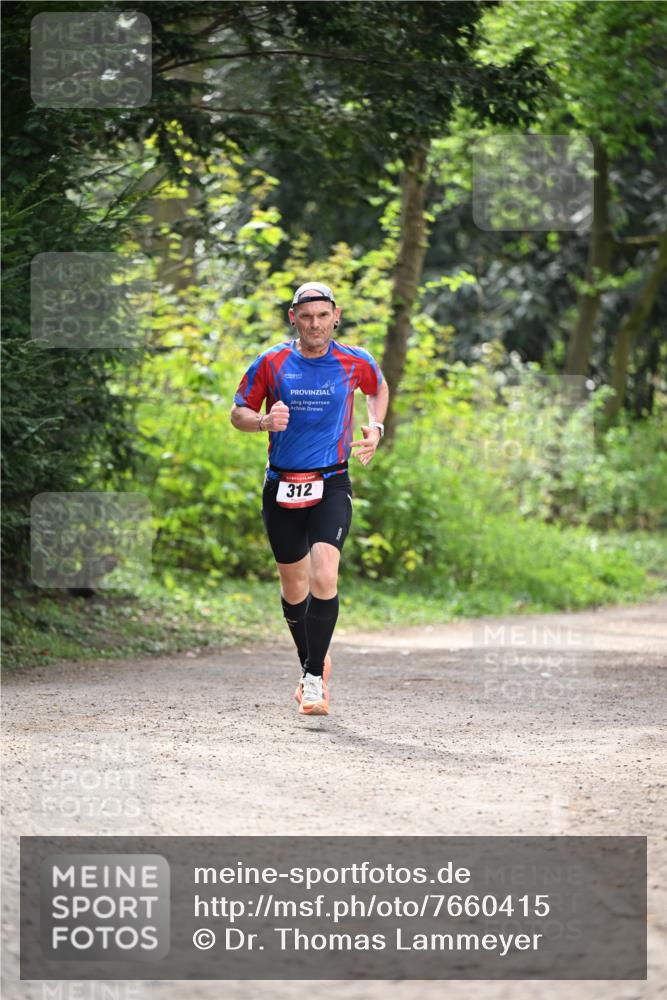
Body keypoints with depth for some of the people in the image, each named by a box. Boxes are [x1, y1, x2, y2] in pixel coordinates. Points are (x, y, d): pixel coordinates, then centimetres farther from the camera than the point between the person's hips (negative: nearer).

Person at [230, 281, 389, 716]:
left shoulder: (356, 362, -2)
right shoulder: (272, 362, -3)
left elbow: (380, 389, 21)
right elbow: (239, 412, 6)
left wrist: (376, 428, 4)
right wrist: (264, 421, -15)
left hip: (331, 485, -2)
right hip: (281, 486, 2)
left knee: (324, 577, -21)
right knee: (294, 586, 11)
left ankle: (315, 677, -11)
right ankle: (313, 662, 35)